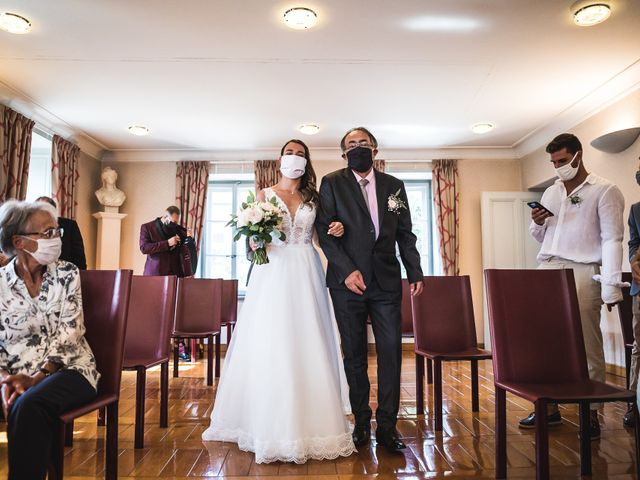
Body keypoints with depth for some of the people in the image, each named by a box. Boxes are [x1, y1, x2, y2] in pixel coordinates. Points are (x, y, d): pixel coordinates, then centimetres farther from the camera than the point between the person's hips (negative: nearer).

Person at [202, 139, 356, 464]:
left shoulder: (313, 198, 14)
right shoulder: (265, 194, 10)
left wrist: (337, 230, -6)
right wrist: (255, 243, -14)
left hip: (305, 275, 1)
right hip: (272, 273, -1)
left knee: (307, 346, -1)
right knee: (269, 346, -3)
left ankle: (309, 423, 11)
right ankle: (270, 425, 10)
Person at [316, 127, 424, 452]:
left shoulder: (393, 185, 12)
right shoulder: (332, 183, 4)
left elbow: (405, 234, 12)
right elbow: (324, 231, -4)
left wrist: (415, 272, 3)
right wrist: (346, 271, -13)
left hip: (386, 281, 2)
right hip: (347, 280, -2)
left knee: (391, 351, 0)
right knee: (355, 355, 7)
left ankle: (387, 425, 12)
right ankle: (361, 422, 21)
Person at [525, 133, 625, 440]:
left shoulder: (604, 191, 1)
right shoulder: (550, 193, 18)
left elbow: (612, 239, -6)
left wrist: (611, 285, -13)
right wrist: (537, 223, 0)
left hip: (582, 273, -5)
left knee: (587, 345, -1)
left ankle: (591, 412, 9)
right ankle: (549, 406, 17)